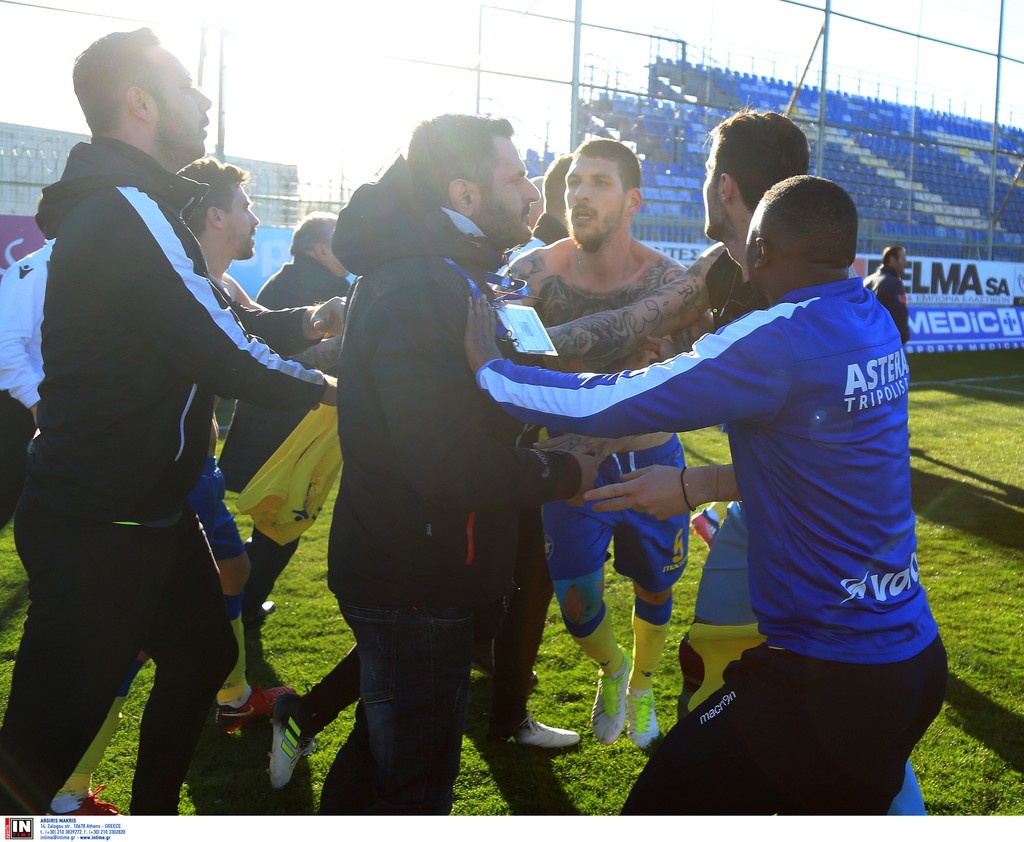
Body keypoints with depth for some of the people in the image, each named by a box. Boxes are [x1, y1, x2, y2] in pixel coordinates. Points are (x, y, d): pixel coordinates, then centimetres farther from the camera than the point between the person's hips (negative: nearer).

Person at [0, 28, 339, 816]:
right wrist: (324, 386, -5)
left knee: (202, 653, 24)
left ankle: (153, 816, 40)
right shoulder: (127, 213, -20)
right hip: (98, 531, -11)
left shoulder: (124, 208, 12)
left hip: (148, 510, 11)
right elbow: (222, 355, -21)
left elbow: (212, 324, 16)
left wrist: (311, 320, 5)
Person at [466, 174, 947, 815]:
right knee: (838, 814, 26)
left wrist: (488, 366, -6)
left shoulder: (781, 340, -21)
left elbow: (605, 405, -19)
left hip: (826, 680, -8)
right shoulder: (874, 322, 4)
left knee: (661, 809, 6)